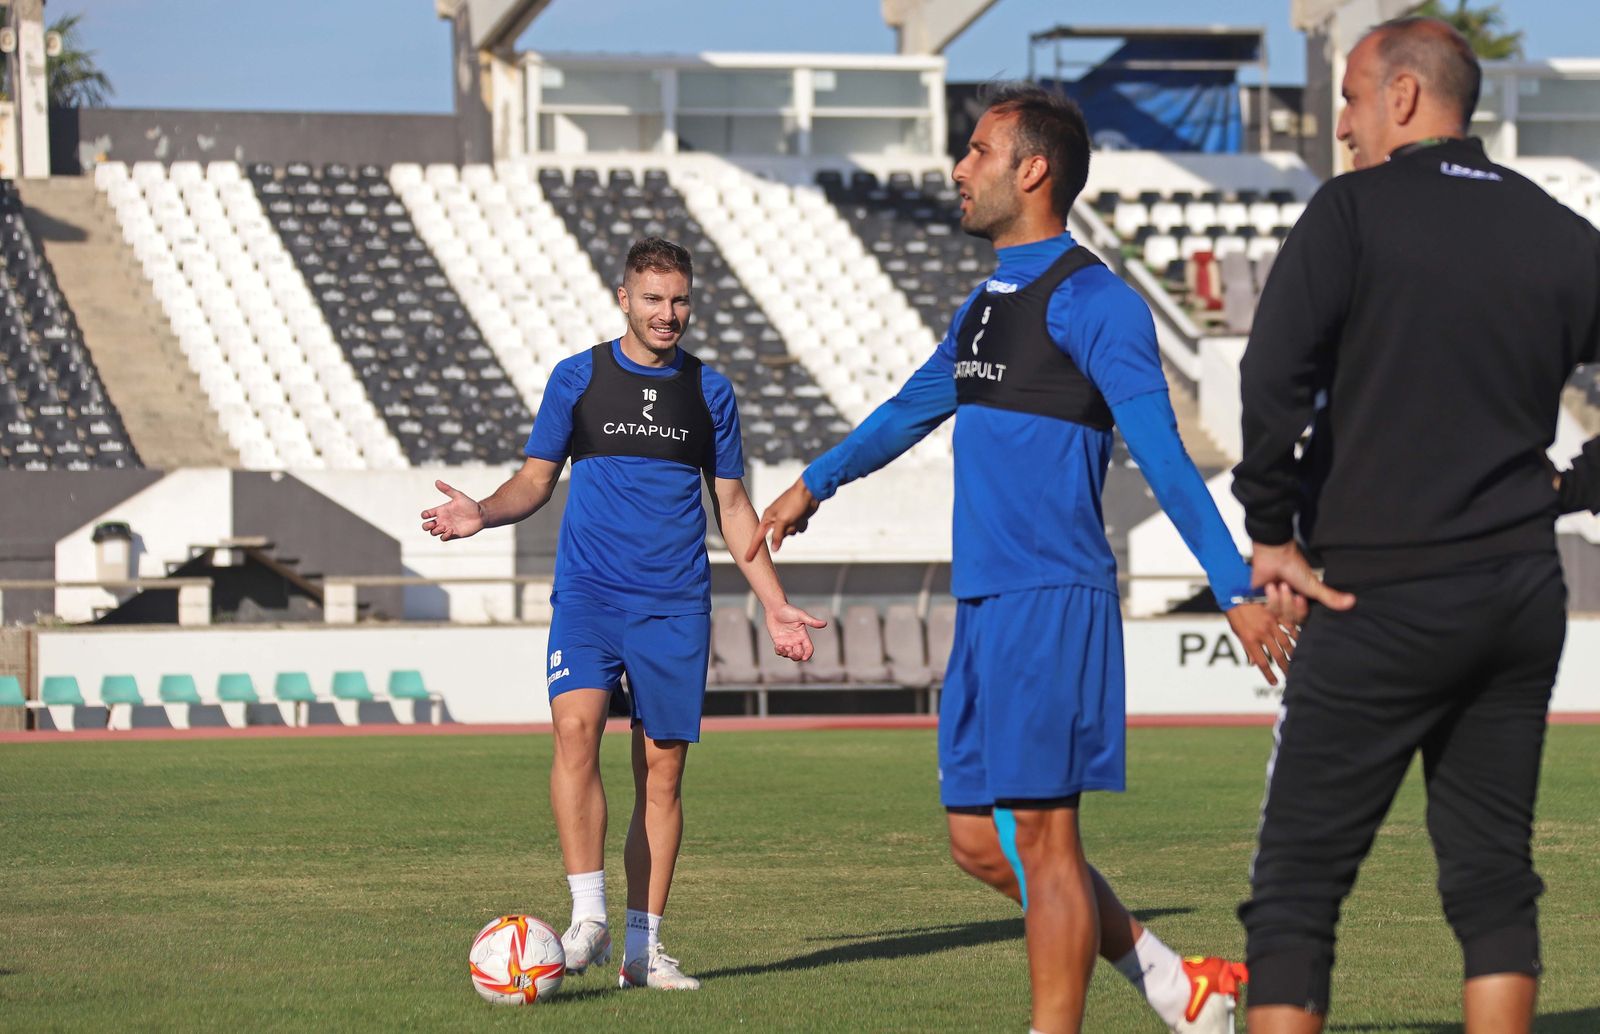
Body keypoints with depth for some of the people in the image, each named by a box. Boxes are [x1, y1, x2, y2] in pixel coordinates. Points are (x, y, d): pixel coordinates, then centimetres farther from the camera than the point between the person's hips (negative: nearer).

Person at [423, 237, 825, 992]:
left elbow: (732, 505, 15)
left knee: (662, 768, 0)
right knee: (576, 727, -23)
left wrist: (774, 605, 10)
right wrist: (484, 513, -10)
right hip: (589, 591, -2)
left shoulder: (708, 391, 10)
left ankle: (643, 948, 5)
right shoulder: (578, 378, 6)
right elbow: (536, 480, 10)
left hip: (676, 606, 2)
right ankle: (588, 917, -21)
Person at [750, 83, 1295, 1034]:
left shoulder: (1090, 301, -9)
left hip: (1054, 601, -9)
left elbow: (1165, 459, -15)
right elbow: (915, 408, 36)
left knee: (1039, 838, -7)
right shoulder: (987, 305, 18)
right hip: (985, 603, 9)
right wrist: (818, 482, 50)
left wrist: (1238, 590, -20)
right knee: (981, 840, 9)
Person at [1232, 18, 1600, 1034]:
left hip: (1379, 601, -5)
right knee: (1493, 877, 12)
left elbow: (1273, 378, -18)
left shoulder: (1354, 211, -6)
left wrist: (1273, 534, -8)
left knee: (1297, 885, 0)